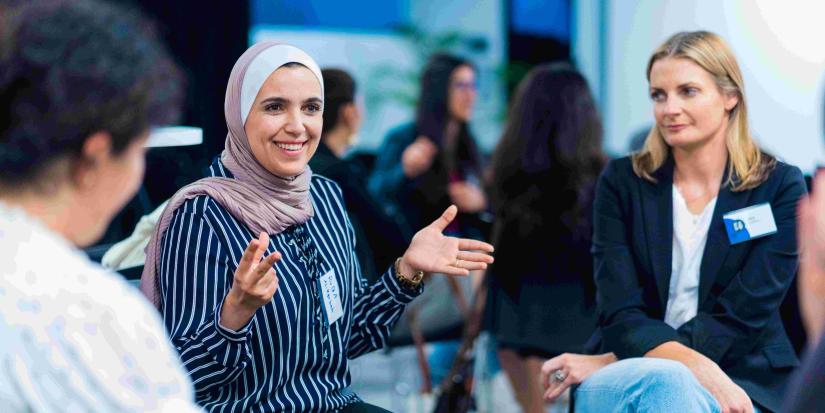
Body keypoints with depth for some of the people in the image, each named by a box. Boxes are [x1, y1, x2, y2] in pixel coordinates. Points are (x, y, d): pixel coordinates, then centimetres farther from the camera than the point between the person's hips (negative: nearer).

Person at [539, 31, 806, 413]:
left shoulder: (781, 187, 0)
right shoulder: (622, 181, 5)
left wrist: (609, 364, -17)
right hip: (628, 376, 1)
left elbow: (739, 320, -9)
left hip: (743, 382, -1)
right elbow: (620, 313, -6)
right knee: (666, 382, -37)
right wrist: (698, 366, -26)